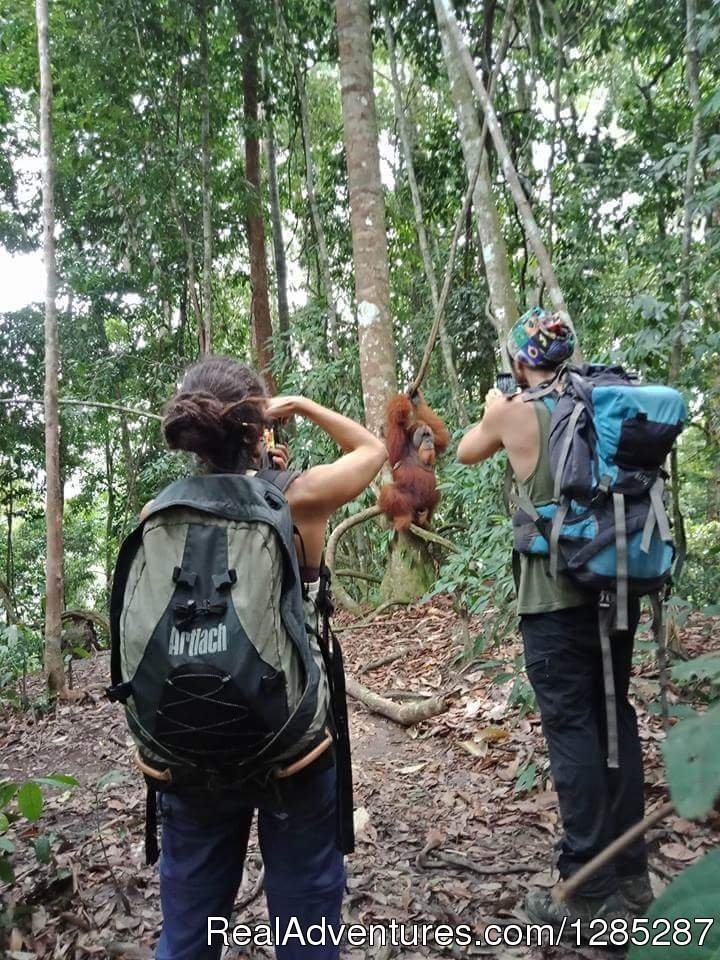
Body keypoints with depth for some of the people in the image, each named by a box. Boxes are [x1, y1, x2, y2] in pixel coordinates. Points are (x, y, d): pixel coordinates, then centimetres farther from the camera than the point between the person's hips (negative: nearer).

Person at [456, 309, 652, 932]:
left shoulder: (513, 412, -7)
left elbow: (467, 453, 12)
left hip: (556, 595, -5)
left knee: (572, 729, 2)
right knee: (615, 717, 15)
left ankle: (589, 893, 11)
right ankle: (630, 876, 27)